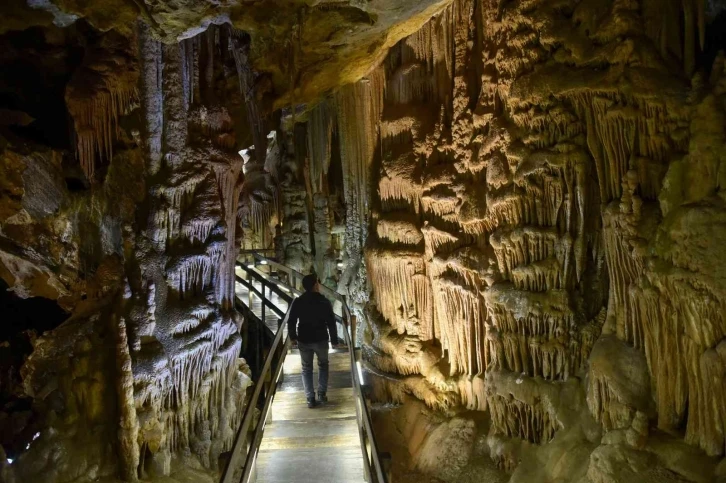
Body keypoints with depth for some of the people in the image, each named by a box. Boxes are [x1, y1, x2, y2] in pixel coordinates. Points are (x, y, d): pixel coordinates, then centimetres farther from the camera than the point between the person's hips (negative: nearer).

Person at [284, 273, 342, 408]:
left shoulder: (298, 302, -4)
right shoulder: (324, 302, -9)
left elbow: (290, 321, -3)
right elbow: (331, 323, -7)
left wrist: (293, 337, 9)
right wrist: (334, 340, 1)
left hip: (304, 340, 1)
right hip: (321, 339, -1)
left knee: (307, 368, 12)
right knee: (323, 365, 20)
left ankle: (310, 399, 8)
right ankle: (322, 394, 16)